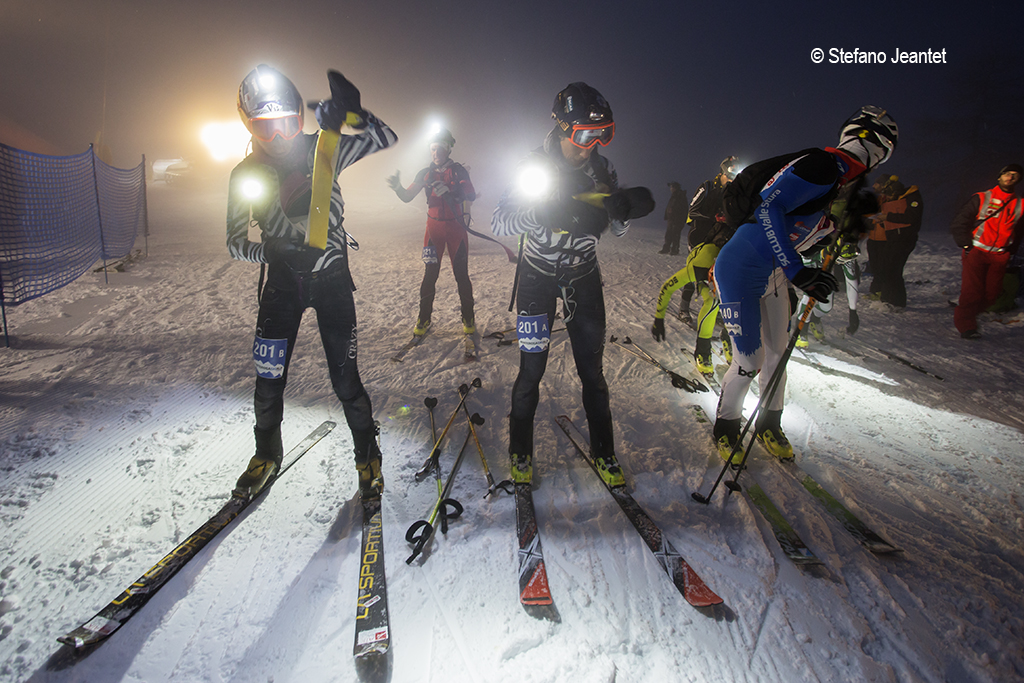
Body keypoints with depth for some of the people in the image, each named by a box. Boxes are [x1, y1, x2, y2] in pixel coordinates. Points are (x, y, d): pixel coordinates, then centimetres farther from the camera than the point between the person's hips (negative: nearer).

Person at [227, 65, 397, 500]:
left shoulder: (321, 150, -4)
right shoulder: (246, 174, -1)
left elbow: (386, 139, -7)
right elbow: (235, 242, 2)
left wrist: (351, 114, -25)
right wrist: (271, 250, -15)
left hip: (332, 279, -2)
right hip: (282, 283, 2)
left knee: (345, 381, -1)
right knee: (269, 381, 5)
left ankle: (368, 457, 22)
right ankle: (267, 456, 32)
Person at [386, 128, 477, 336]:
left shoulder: (458, 171, -1)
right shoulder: (426, 173, 6)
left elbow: (471, 196, -12)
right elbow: (407, 197, -1)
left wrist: (448, 191, -27)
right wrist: (398, 187, -22)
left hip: (456, 227, -2)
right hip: (434, 227, 2)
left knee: (461, 274, 2)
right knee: (430, 274, 0)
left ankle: (468, 319, 15)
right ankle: (424, 319, 12)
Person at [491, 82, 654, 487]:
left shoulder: (601, 169, -4)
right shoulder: (535, 168, -14)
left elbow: (616, 229, 3)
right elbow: (498, 224, -20)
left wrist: (625, 209, -21)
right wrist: (545, 213, -37)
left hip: (584, 277, 3)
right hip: (539, 276, -3)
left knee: (592, 370, 5)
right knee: (532, 369, -1)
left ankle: (603, 453, 21)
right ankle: (521, 452, 19)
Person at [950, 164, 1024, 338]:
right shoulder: (981, 198, 1)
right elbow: (960, 222, 1)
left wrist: (1010, 252, 9)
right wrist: (966, 245, -7)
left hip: (999, 256, 4)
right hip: (976, 251, -4)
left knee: (992, 293, 3)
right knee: (972, 291, -7)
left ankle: (966, 314, 21)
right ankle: (965, 324, 4)